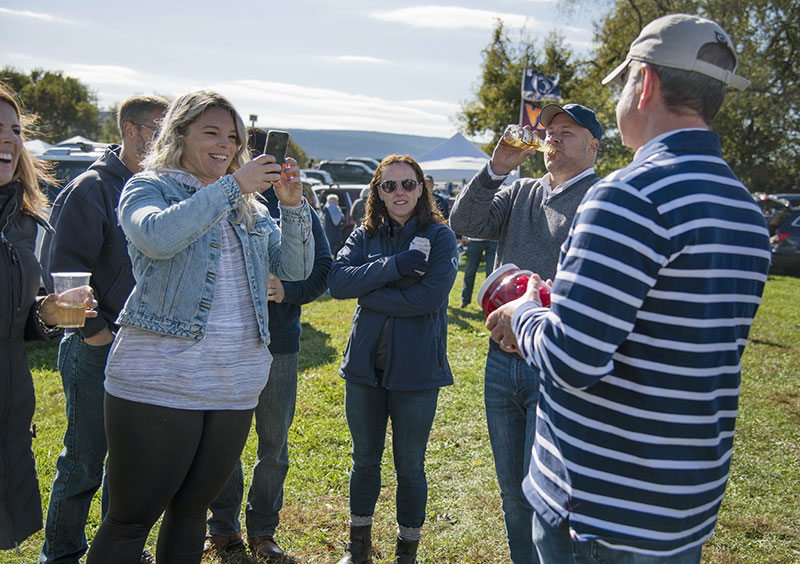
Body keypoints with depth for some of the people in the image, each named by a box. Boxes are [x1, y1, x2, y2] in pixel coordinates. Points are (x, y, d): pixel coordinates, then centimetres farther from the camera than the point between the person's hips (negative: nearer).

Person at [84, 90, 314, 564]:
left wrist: (294, 205, -6)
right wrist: (231, 187, -21)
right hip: (157, 385, -5)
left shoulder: (249, 207, 15)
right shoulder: (147, 187, 0)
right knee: (130, 520, 2)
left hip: (234, 390, 5)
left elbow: (296, 267, 9)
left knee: (192, 510, 17)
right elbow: (157, 235, -23)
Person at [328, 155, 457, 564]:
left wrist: (365, 292, -14)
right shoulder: (365, 235, 5)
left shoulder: (440, 237, -6)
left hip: (415, 370, -3)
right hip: (365, 364, 3)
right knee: (364, 460, 17)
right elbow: (337, 280, -11)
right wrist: (394, 266, -22)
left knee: (409, 467, 10)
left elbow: (429, 297, -20)